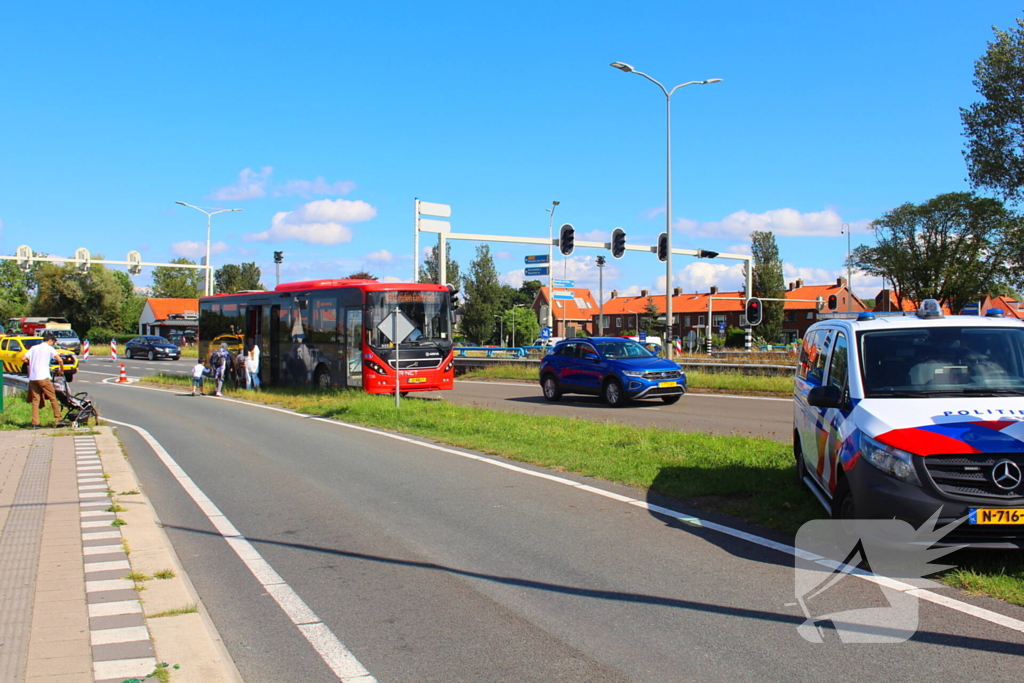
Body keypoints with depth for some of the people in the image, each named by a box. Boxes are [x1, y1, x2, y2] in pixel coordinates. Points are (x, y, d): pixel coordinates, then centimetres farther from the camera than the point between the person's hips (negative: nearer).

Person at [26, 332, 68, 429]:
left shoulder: (34, 348, 16)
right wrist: (61, 370, 5)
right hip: (43, 377, -5)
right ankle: (58, 419, 2)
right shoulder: (49, 348, 1)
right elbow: (59, 360, -11)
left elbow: (24, 358, 11)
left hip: (32, 377, 5)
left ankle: (34, 423, 1)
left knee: (35, 400, 6)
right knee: (53, 398, 3)